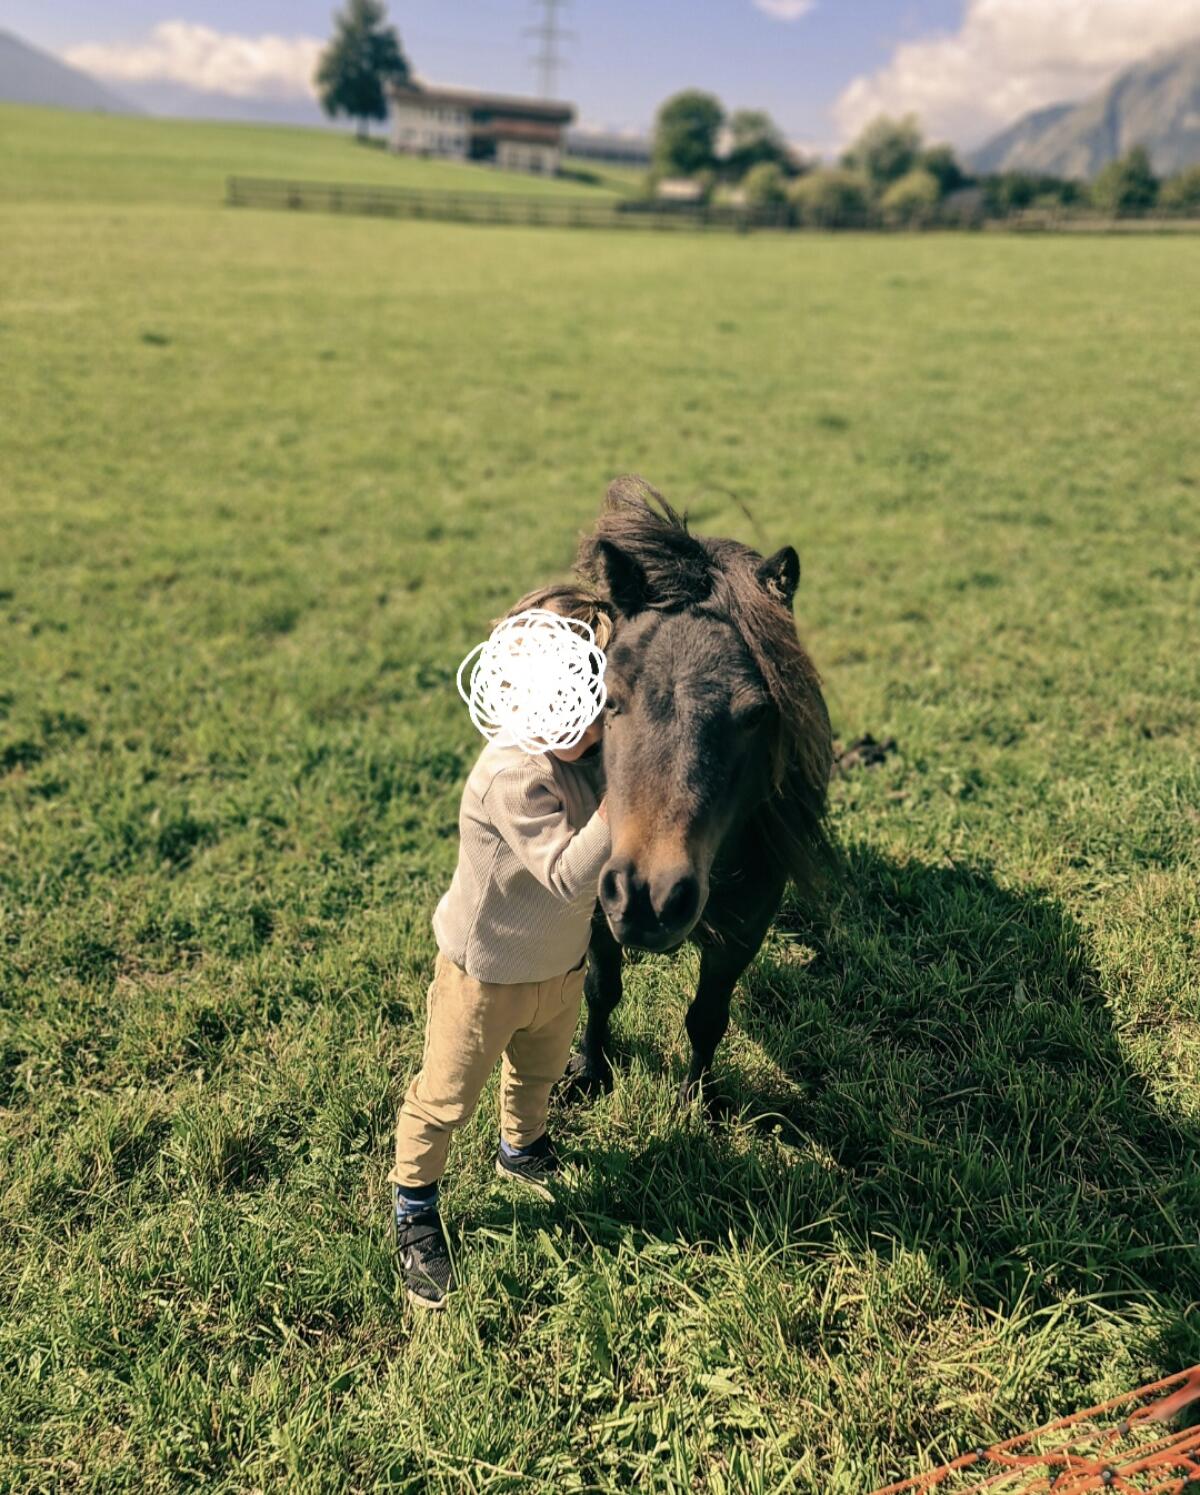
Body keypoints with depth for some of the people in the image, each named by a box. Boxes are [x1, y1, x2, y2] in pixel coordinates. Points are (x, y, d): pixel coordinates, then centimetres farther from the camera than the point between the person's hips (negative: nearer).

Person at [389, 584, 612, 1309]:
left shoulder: (595, 751, -11)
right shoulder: (512, 774, -35)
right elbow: (568, 875, -39)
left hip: (563, 966, 7)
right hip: (487, 977, -7)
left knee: (540, 1073, 32)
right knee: (445, 1099, 13)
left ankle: (523, 1148, 61)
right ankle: (415, 1209, 38)